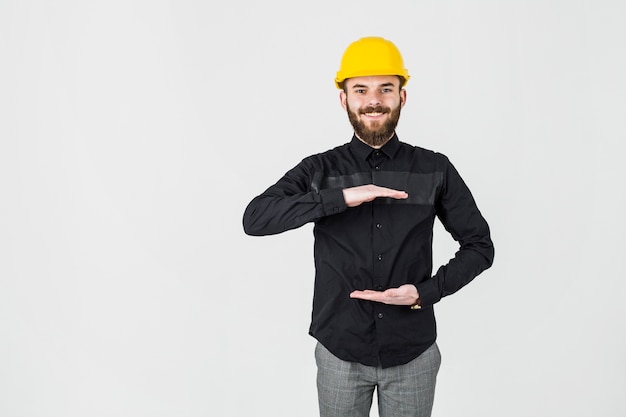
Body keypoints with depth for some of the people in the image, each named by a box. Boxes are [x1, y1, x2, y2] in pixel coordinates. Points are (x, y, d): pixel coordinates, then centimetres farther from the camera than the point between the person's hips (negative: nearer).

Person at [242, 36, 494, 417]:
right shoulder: (319, 170, -5)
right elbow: (255, 219, -18)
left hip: (413, 354, 1)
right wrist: (341, 197, -26)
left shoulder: (436, 170, -4)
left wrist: (426, 292, -12)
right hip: (340, 353, 0)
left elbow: (480, 246, 2)